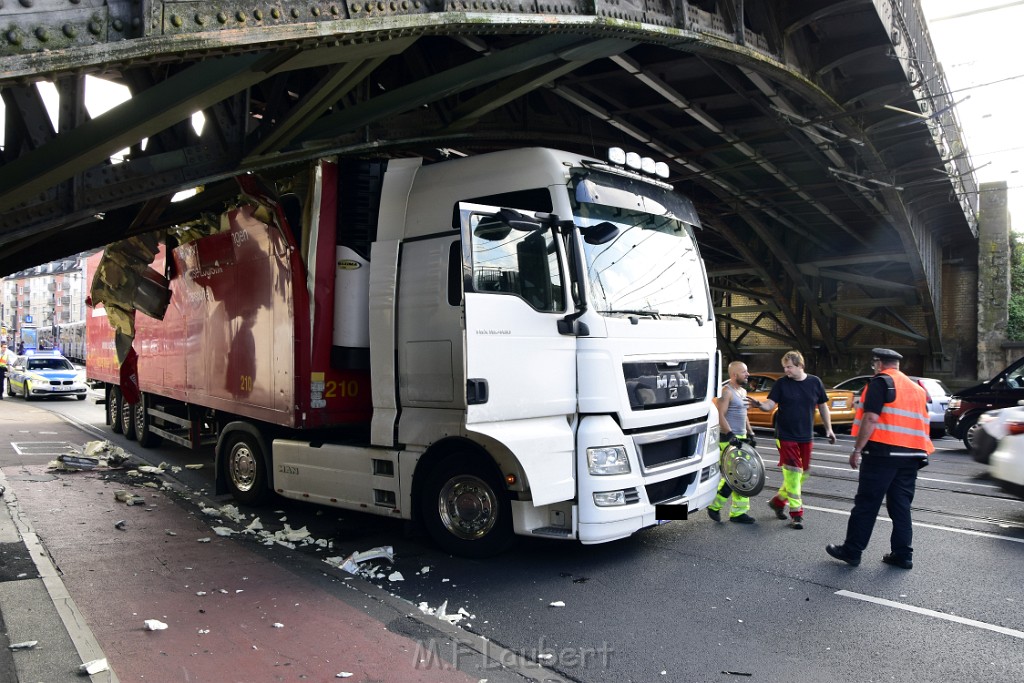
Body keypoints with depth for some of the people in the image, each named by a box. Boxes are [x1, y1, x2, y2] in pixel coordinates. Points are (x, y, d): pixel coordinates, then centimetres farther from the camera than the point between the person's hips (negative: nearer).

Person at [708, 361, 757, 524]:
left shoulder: (743, 391, 17)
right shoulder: (726, 391, -12)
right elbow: (720, 415, -20)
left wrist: (750, 434, 16)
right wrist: (730, 435, -25)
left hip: (741, 438, 9)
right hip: (729, 439, -9)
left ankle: (738, 512, 15)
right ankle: (714, 506, 7)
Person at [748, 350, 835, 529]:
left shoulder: (814, 382, 3)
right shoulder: (781, 384, -4)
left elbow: (823, 407, 13)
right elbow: (770, 405, -9)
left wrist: (828, 429, 11)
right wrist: (759, 405, -31)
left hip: (806, 437, 4)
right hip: (786, 436, -4)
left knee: (802, 474, 10)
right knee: (792, 474, -6)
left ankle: (778, 501, 29)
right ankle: (796, 514, 2)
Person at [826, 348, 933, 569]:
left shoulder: (881, 381, -6)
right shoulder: (916, 387, 18)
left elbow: (871, 418, -16)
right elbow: (922, 423, 21)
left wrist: (857, 449, -14)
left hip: (883, 452, -7)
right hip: (911, 455, 7)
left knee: (866, 504, -1)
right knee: (901, 505, 13)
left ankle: (851, 551, 5)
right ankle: (902, 554, 15)